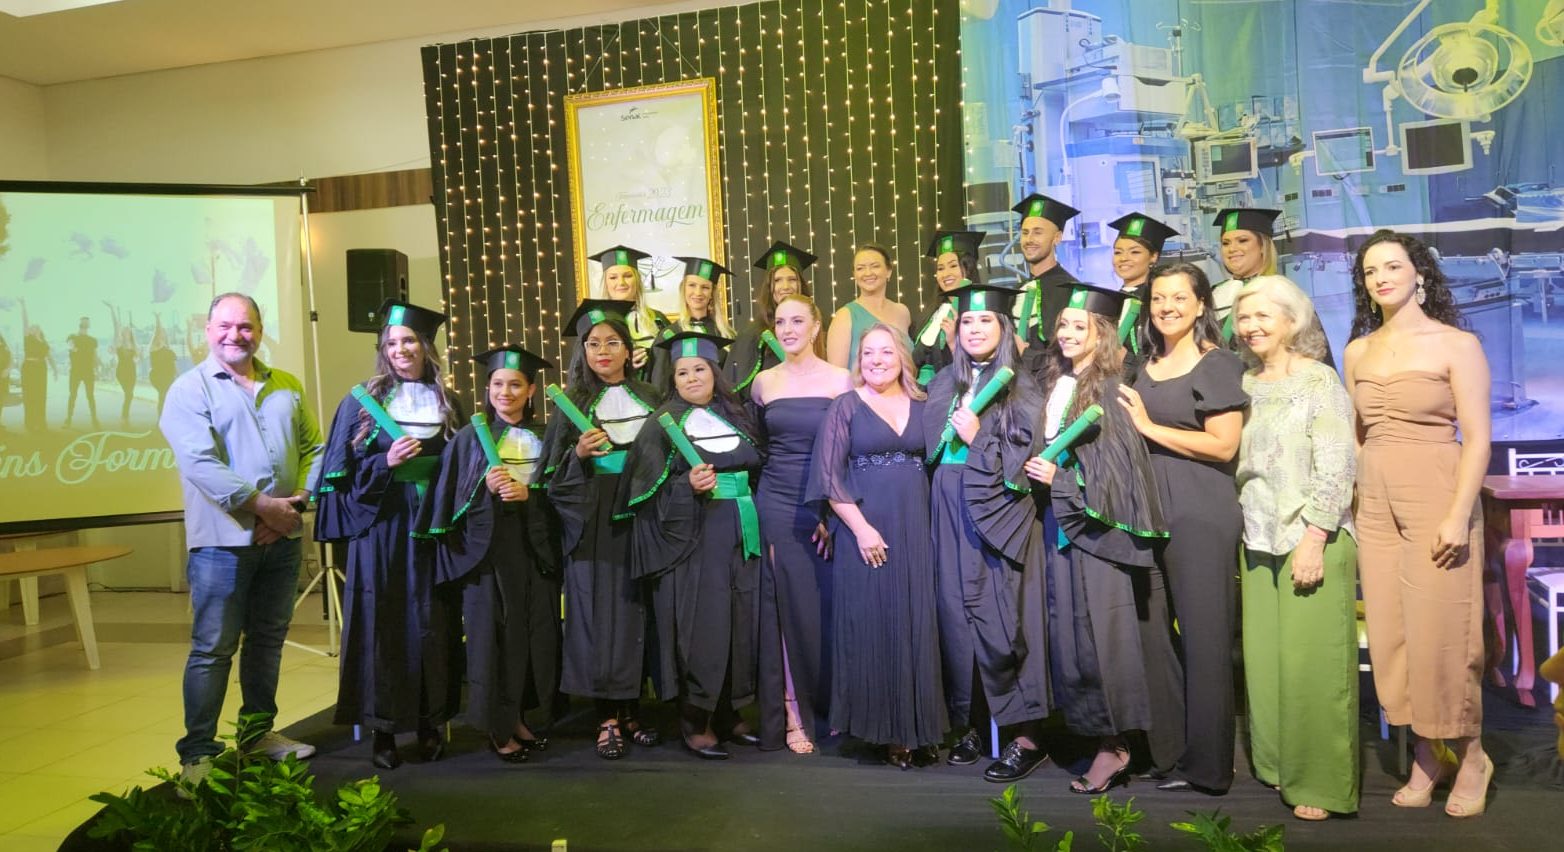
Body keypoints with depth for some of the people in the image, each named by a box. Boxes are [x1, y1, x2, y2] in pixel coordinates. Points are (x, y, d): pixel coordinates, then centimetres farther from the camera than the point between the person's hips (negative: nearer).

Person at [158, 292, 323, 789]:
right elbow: (200, 463, -16)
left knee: (268, 639, 16)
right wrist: (260, 504, -18)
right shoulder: (190, 389, -4)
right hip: (223, 539, -5)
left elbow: (313, 447, 9)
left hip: (282, 537, 5)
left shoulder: (287, 387, 12)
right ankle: (197, 754, 9)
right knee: (212, 650, -1)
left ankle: (259, 731, 30)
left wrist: (299, 498, -6)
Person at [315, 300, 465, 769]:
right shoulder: (363, 401, 2)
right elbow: (343, 472, -1)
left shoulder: (447, 403, 9)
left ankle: (430, 722, 17)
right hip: (381, 530, -2)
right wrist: (386, 462, -15)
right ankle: (382, 728, 11)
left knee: (433, 625, 5)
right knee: (382, 625, -1)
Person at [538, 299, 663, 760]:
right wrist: (579, 454, -18)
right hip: (592, 522, -2)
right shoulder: (573, 403, 3)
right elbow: (554, 475, 0)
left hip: (640, 516, 2)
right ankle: (607, 717, 6)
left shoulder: (650, 398, 10)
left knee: (636, 611, 4)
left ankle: (631, 709, 15)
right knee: (599, 612, -3)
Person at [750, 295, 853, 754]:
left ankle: (833, 707, 20)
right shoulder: (763, 382, 7)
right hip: (777, 506, 2)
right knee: (787, 607, 4)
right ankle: (794, 715, 12)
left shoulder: (840, 380, -2)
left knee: (827, 607, 3)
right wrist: (754, 504, 11)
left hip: (828, 506, -2)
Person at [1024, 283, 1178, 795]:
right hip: (1061, 527, 8)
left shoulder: (1112, 388, -11)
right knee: (1071, 629, 9)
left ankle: (1114, 746, 6)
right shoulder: (1056, 385, 12)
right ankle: (1102, 735, 20)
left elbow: (1118, 469, -15)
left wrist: (1060, 478, -13)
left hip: (1100, 528, -8)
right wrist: (1036, 470, 5)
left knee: (1100, 631, -5)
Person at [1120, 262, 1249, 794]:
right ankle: (1162, 749, 21)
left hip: (1201, 515, -7)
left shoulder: (1218, 365, -5)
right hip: (1149, 511, 7)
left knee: (1203, 637, -1)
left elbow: (1223, 445, -13)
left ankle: (1207, 765, 9)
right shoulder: (1145, 365, 15)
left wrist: (1150, 427, -11)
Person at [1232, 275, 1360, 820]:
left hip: (1313, 541, -6)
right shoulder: (1247, 384, 13)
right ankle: (1277, 763, 21)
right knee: (1263, 660, 7)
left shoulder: (1319, 381, -5)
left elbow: (1336, 469, -11)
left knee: (1311, 663, -4)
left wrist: (1314, 538, -17)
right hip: (1258, 542, 6)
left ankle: (1321, 784, 7)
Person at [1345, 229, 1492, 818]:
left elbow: (1476, 437, -8)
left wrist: (1459, 516, -16)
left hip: (1437, 501, -5)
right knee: (1393, 633, 7)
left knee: (1442, 632, -1)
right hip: (1375, 506, 5)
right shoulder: (1358, 351, 10)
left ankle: (1470, 756, 19)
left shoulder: (1456, 344, -4)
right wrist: (1354, 505, 9)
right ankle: (1429, 753, 22)